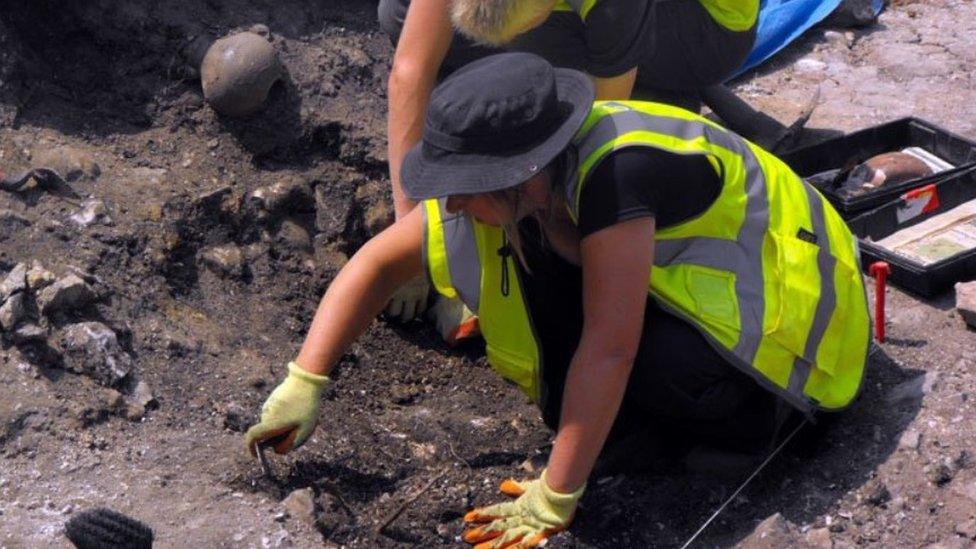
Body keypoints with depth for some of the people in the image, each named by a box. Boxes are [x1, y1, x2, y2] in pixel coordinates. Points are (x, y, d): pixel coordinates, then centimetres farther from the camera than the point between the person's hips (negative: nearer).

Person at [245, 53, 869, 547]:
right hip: (683, 273, 6)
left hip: (778, 292, -6)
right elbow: (378, 262, -8)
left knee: (655, 363, -35)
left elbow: (608, 349, -37)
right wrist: (304, 382, -15)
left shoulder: (615, 173, -38)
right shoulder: (515, 178, -16)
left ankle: (748, 408, -6)